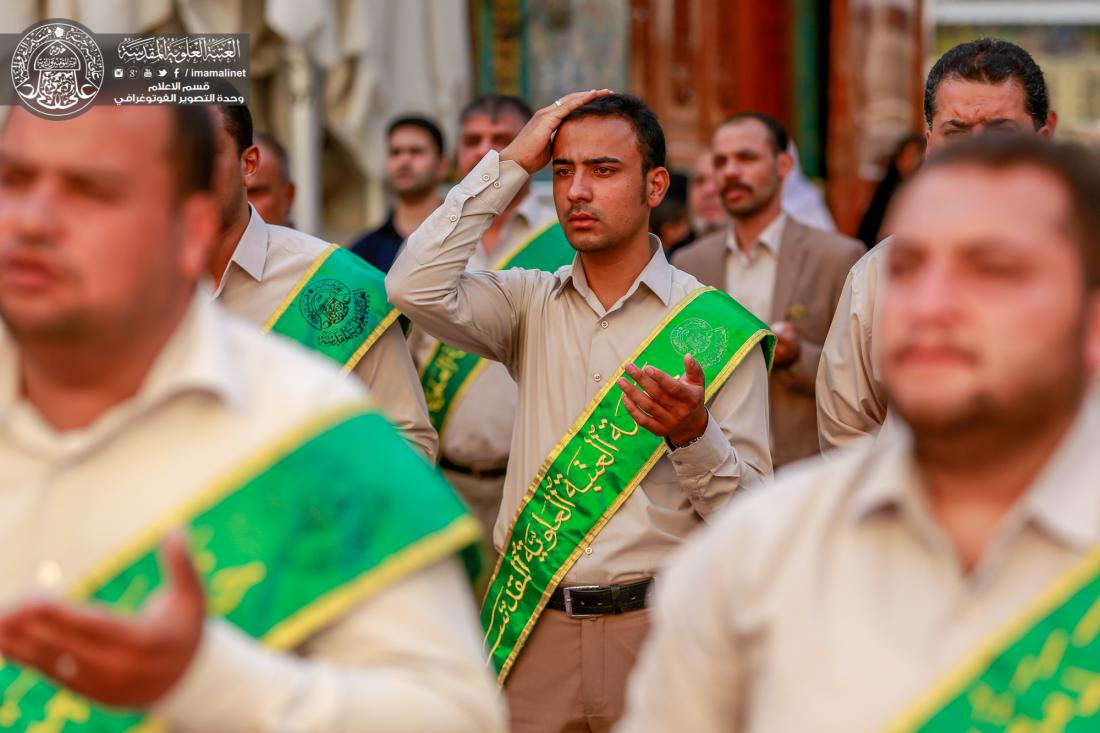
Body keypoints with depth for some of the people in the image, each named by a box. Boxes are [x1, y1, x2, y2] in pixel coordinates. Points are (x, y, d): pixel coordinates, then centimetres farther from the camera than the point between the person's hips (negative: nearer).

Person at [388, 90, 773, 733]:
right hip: (535, 626, 2)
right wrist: (511, 165, -6)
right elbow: (415, 288, -12)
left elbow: (749, 514, -3)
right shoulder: (531, 305, 7)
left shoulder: (718, 329, -3)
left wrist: (694, 436, -24)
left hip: (658, 630, -2)